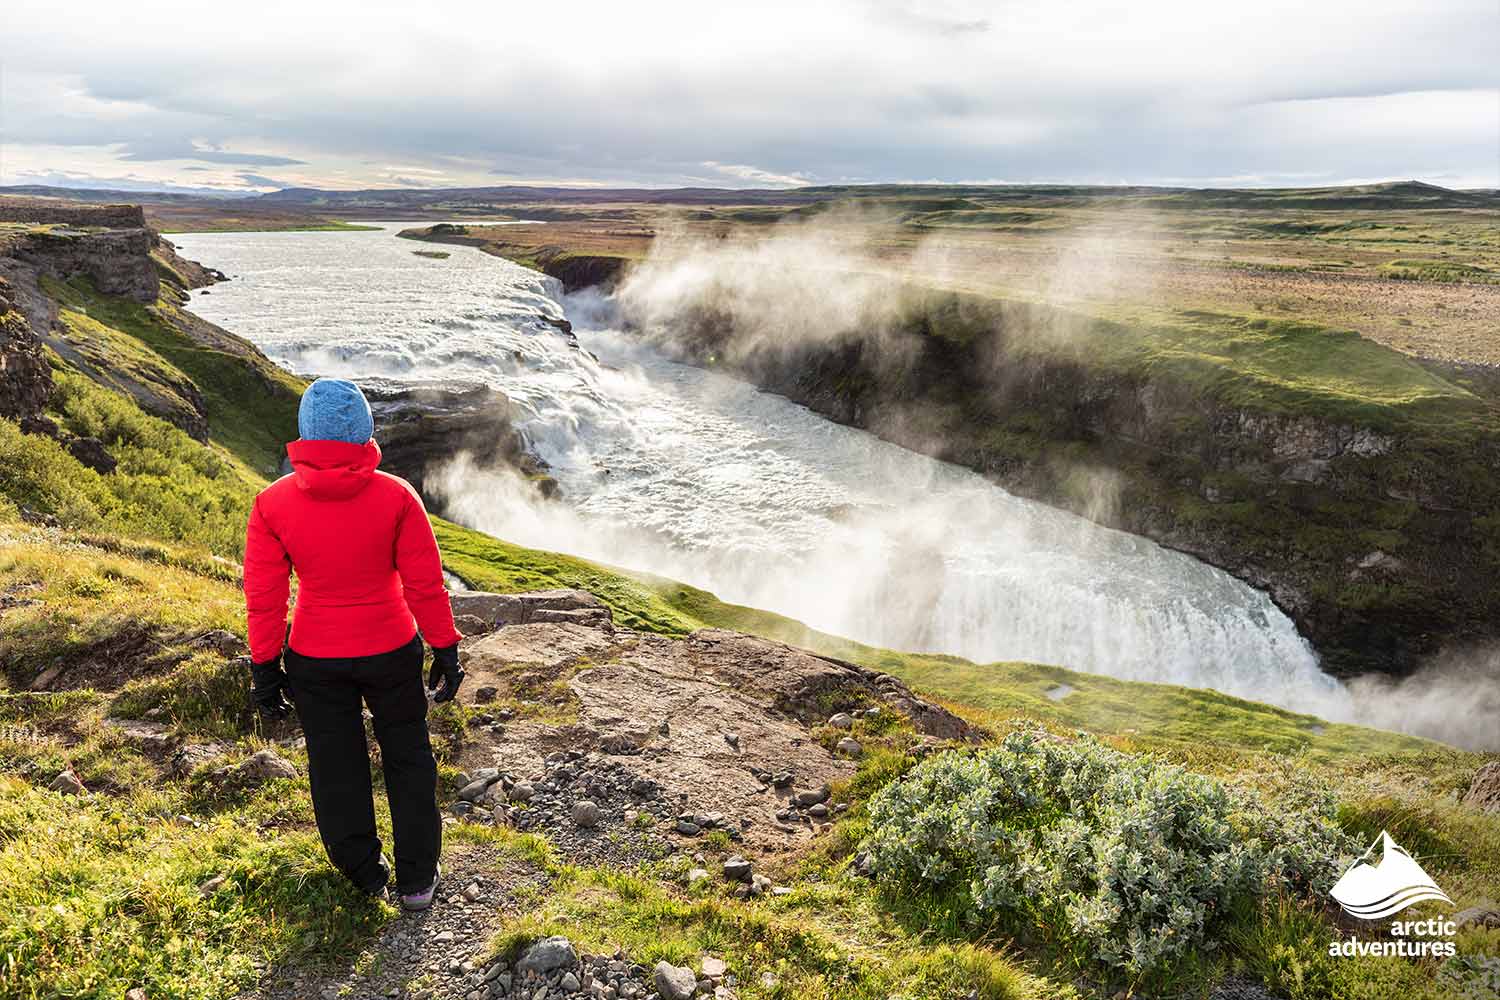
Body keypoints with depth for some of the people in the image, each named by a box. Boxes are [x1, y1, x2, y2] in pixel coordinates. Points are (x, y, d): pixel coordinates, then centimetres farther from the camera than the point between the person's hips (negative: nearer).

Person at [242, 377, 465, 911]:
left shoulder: (272, 503, -12)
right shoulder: (396, 496, -16)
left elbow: (264, 596, -7)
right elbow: (425, 583, -12)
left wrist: (265, 668, 4)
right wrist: (445, 650, -1)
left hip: (315, 660, 1)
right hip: (391, 651, -1)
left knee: (336, 768, 20)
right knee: (407, 759, 19)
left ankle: (364, 875, 37)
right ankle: (416, 879, 30)